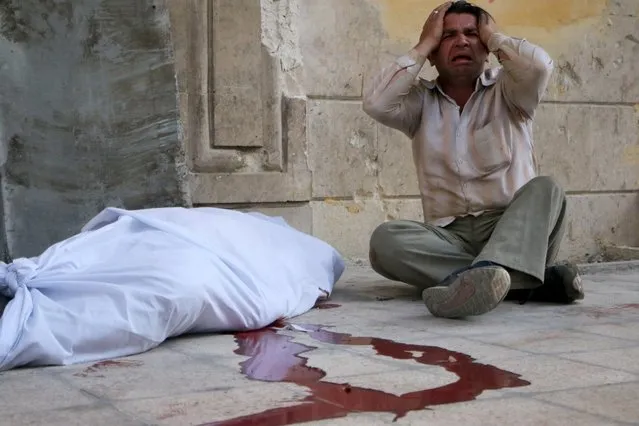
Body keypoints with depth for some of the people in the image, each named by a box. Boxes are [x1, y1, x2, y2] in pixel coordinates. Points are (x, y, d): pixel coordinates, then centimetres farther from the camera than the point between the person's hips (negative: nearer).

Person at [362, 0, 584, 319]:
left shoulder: (506, 90, 8)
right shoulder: (420, 101, 12)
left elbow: (539, 66, -15)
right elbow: (376, 103, -9)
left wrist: (493, 36, 4)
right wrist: (424, 44, 1)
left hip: (513, 230, -1)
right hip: (450, 236, 1)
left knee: (544, 189, -30)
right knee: (385, 240, -27)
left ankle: (483, 274, -60)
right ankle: (531, 281, -35)